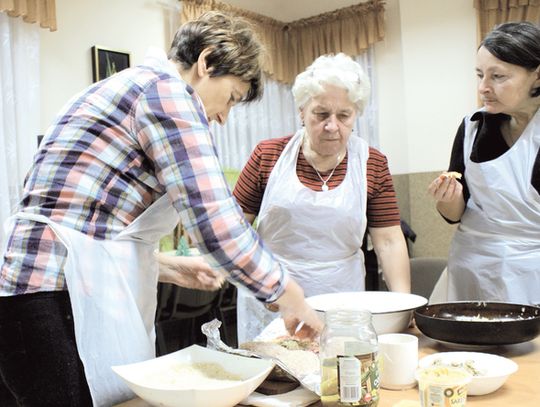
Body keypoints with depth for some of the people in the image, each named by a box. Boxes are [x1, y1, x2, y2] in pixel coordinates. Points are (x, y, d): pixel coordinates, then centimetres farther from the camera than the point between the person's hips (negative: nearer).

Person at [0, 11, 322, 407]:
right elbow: (217, 224, -18)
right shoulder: (166, 88, -9)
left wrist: (165, 266, 18)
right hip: (64, 309, -10)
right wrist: (286, 292, -5)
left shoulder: (127, 87, 21)